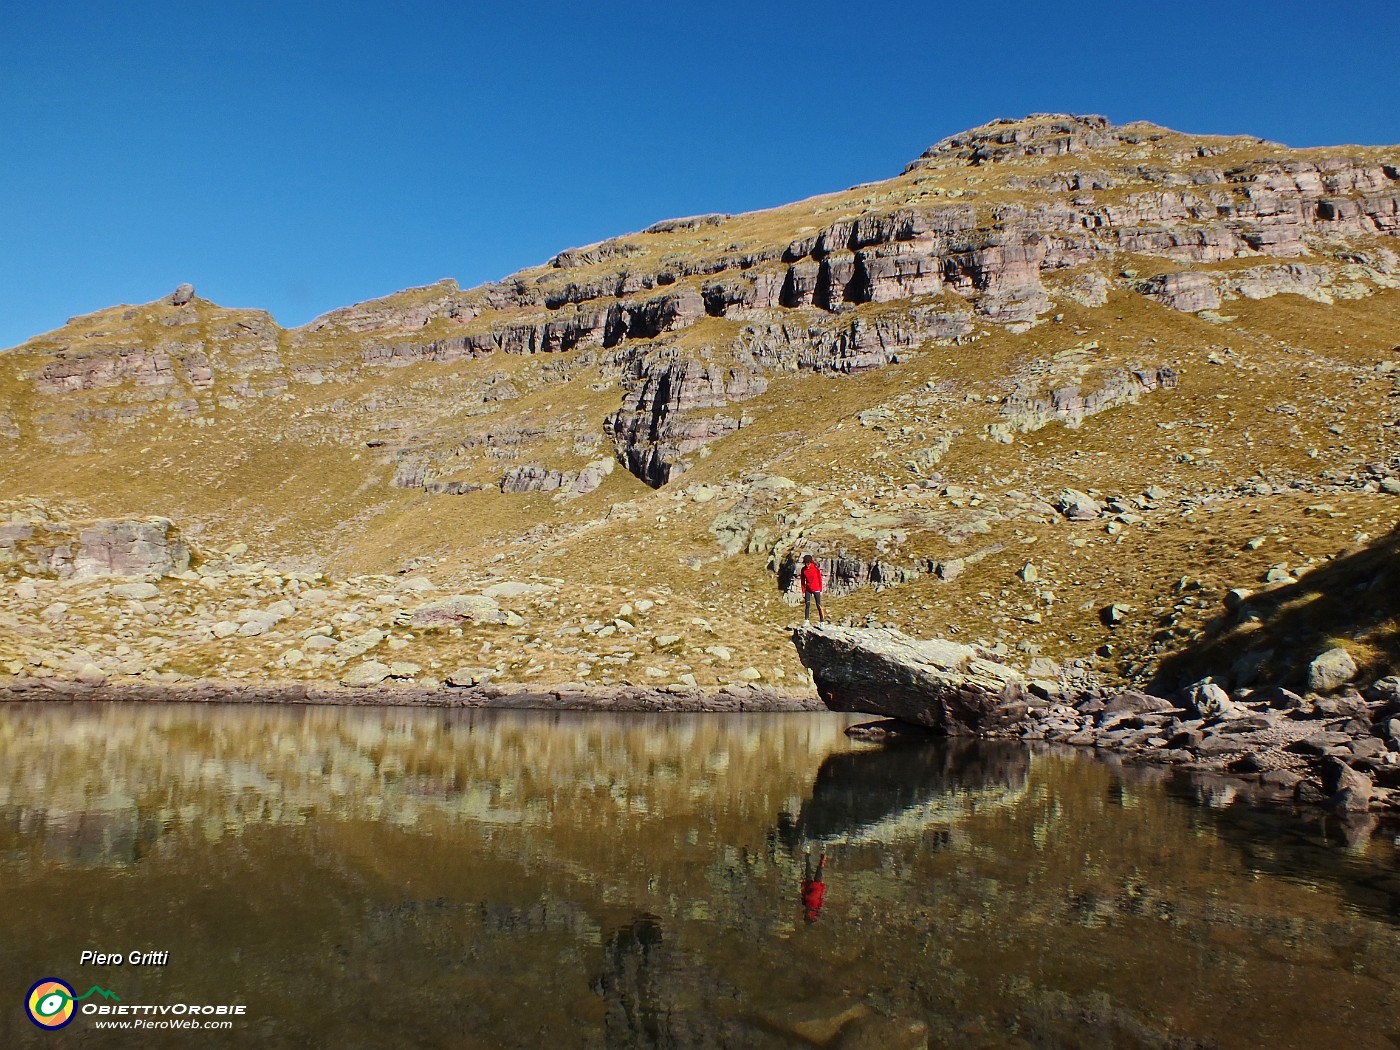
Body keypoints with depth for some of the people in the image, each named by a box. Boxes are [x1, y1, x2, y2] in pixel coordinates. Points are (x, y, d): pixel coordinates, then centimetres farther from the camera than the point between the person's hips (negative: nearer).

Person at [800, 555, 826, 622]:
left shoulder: (816, 568, -10)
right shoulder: (803, 569, 0)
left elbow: (820, 579, -3)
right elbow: (803, 581, 7)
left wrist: (820, 590, -3)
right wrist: (803, 591, 6)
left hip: (816, 589, -3)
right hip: (808, 590, 3)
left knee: (819, 605, -3)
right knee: (807, 605, 2)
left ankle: (822, 621, 0)